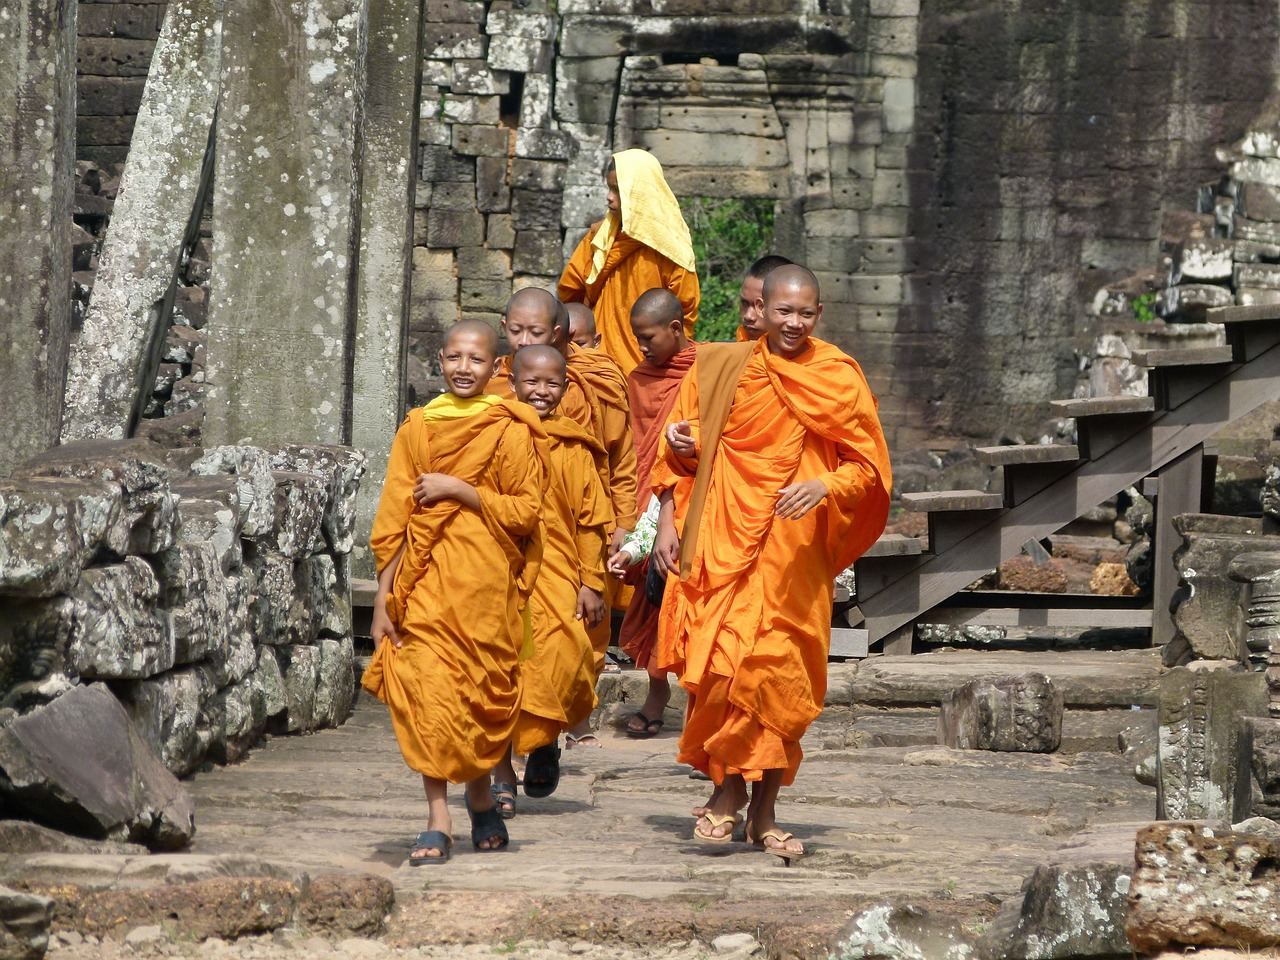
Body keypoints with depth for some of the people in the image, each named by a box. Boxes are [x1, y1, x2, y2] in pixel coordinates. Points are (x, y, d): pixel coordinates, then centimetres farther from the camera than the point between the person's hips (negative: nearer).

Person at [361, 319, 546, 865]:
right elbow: (393, 520, 7)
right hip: (426, 584, 1)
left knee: (481, 694, 6)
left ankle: (480, 799, 30)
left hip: (486, 582, -1)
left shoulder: (509, 431, 1)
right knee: (428, 692, -9)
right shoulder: (418, 428, 7)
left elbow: (525, 512, -5)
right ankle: (437, 822, -10)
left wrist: (458, 490, -13)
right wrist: (384, 598, 2)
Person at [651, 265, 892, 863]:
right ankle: (730, 790, 4)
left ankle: (764, 812, 7)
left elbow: (869, 466, 3)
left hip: (795, 551, 0)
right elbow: (679, 452, 13)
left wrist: (825, 486, -16)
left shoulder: (839, 379, 4)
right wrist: (667, 520, 1)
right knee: (724, 666, -10)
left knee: (780, 677, -2)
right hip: (723, 545, 0)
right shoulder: (719, 369, 7)